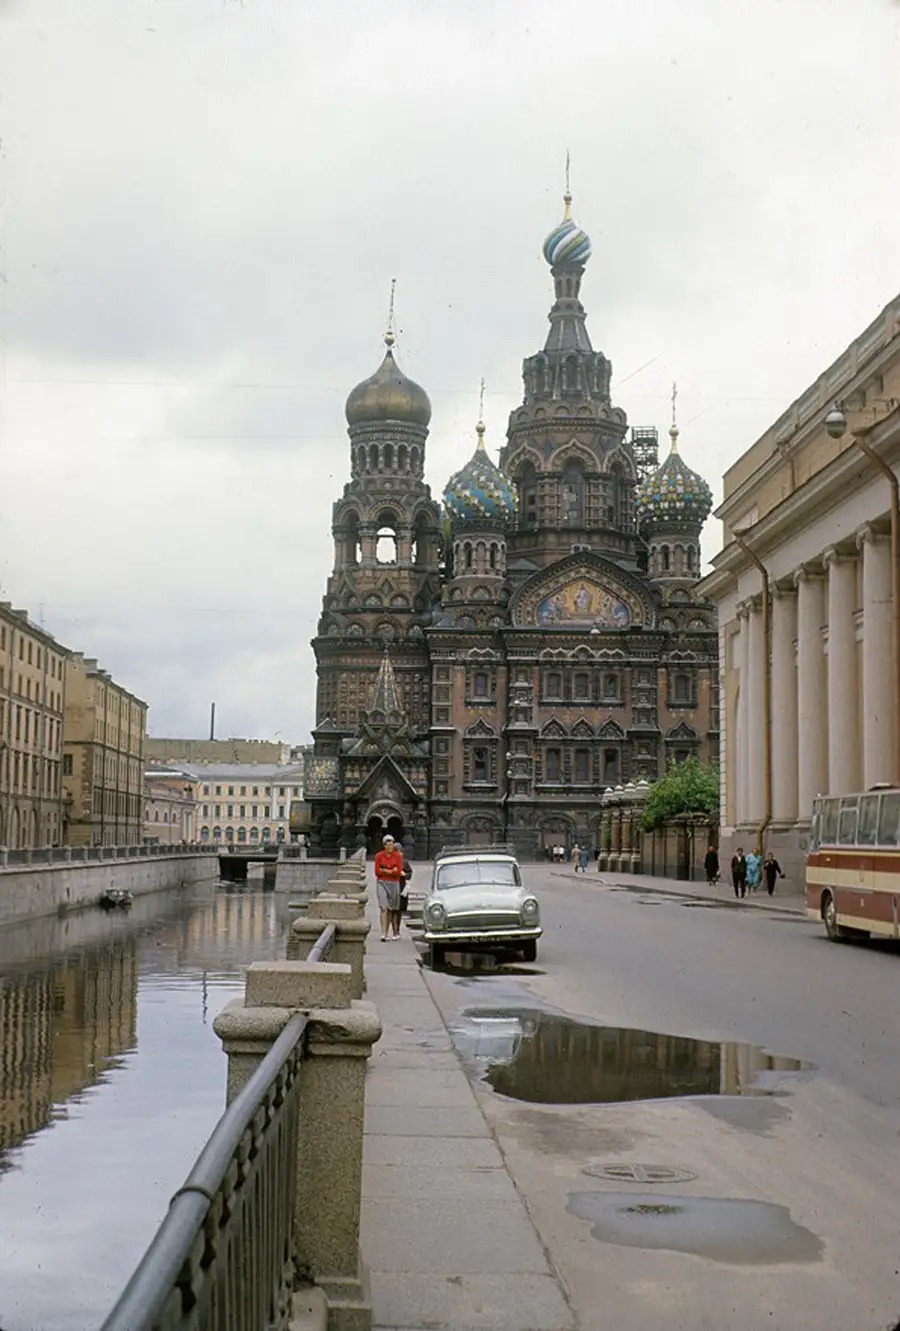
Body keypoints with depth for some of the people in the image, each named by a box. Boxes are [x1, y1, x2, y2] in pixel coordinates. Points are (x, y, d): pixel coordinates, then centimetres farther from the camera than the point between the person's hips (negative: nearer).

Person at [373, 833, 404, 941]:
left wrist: (385, 870, -10)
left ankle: (387, 933, 17)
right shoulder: (379, 856, 0)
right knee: (383, 908, -14)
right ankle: (383, 934, -21)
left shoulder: (398, 856, 2)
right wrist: (392, 871, -7)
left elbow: (398, 872, -7)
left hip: (394, 884, 2)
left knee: (390, 909, 7)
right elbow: (377, 872, -4)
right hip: (382, 883, -2)